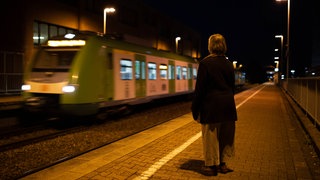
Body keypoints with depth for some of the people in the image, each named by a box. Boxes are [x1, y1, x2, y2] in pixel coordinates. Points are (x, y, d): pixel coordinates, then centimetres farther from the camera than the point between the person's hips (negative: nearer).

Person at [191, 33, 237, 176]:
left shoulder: (205, 63, -11)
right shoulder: (228, 64, 6)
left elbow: (200, 88, -12)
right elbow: (232, 86, 11)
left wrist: (195, 109, -6)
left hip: (211, 105, -5)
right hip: (228, 105, 6)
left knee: (211, 136, 6)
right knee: (225, 136, 14)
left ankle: (211, 166, 16)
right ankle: (222, 163, 25)